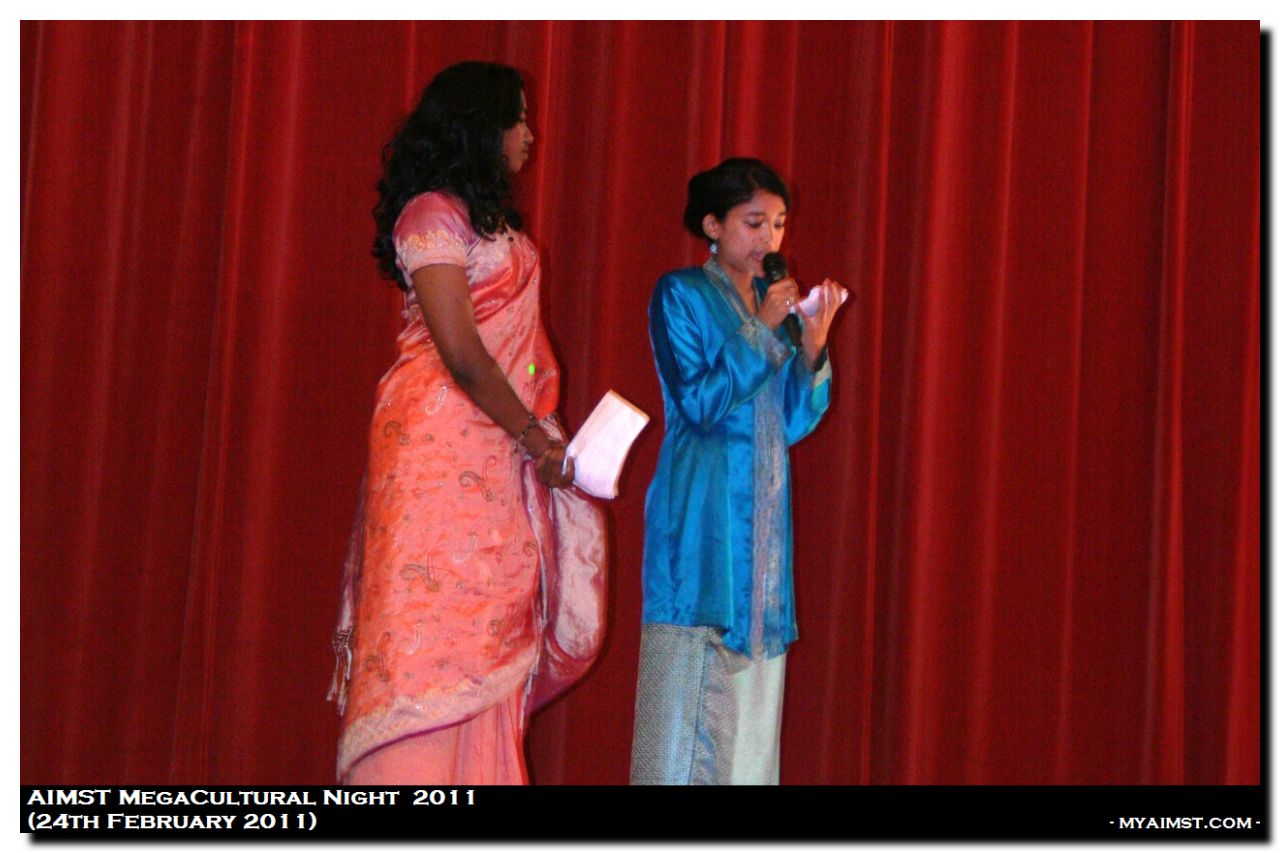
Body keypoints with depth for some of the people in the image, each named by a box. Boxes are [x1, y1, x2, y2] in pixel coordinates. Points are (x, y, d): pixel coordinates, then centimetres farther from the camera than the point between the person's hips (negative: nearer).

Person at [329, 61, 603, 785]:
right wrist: (537, 440, -10)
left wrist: (544, 435, 2)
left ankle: (478, 773, 5)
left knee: (489, 626, 4)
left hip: (495, 451, 8)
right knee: (433, 617, -9)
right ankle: (410, 777, -7)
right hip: (440, 440, -8)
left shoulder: (493, 220, 19)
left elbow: (510, 342, 14)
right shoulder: (433, 215, -9)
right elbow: (461, 354, -16)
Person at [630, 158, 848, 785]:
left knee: (753, 684, 3)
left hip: (763, 512, 6)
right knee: (693, 680, -9)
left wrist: (812, 346, -3)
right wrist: (762, 329, -13)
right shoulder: (681, 294, -1)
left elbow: (791, 425, 11)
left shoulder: (775, 302, 15)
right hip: (701, 510, -6)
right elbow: (700, 404, -11)